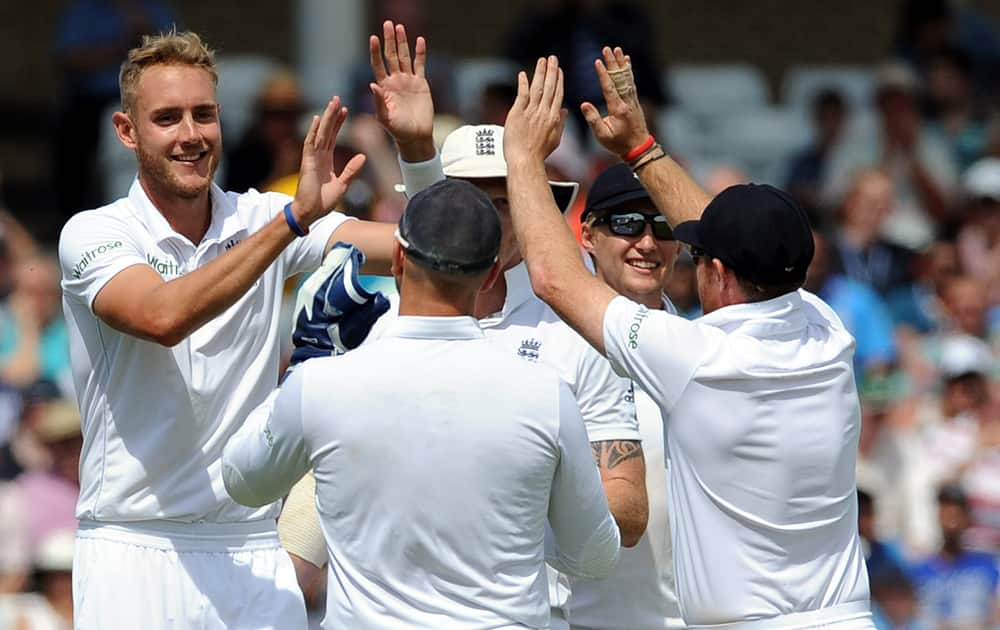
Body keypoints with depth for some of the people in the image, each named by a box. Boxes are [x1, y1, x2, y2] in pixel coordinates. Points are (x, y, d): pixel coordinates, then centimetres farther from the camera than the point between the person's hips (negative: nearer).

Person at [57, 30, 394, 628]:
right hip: (134, 550, -3)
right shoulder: (93, 235, -5)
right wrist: (294, 219, -31)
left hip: (253, 552, 3)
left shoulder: (262, 221, 7)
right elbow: (163, 317, -26)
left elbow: (410, 248, -6)